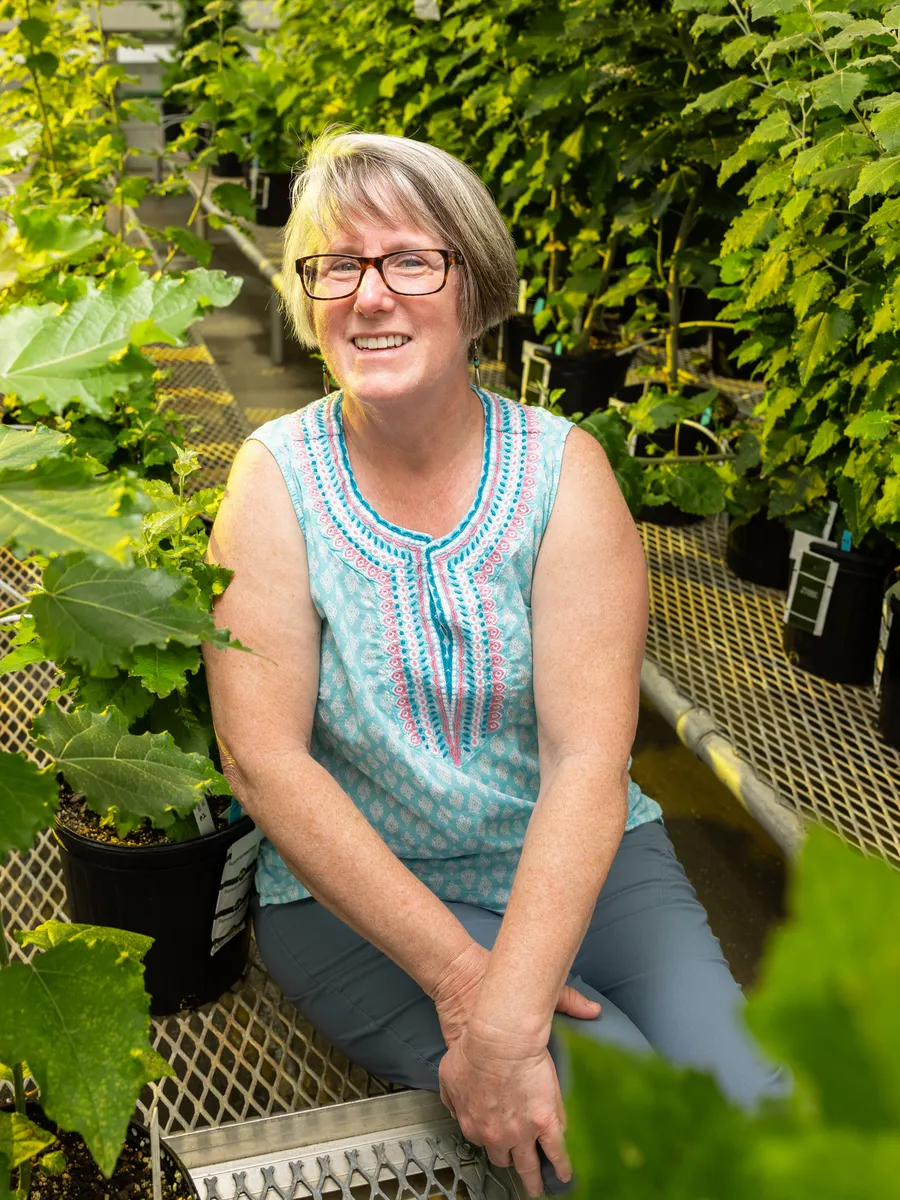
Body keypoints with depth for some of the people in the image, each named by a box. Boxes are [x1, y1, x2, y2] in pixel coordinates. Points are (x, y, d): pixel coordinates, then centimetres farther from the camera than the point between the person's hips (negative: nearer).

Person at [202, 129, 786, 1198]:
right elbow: (263, 758, -14)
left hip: (576, 863, 2)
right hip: (355, 890, -2)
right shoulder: (277, 477, -8)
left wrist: (509, 1013, -27)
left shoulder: (564, 468, -7)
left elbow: (588, 758, -16)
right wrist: (457, 976, -20)